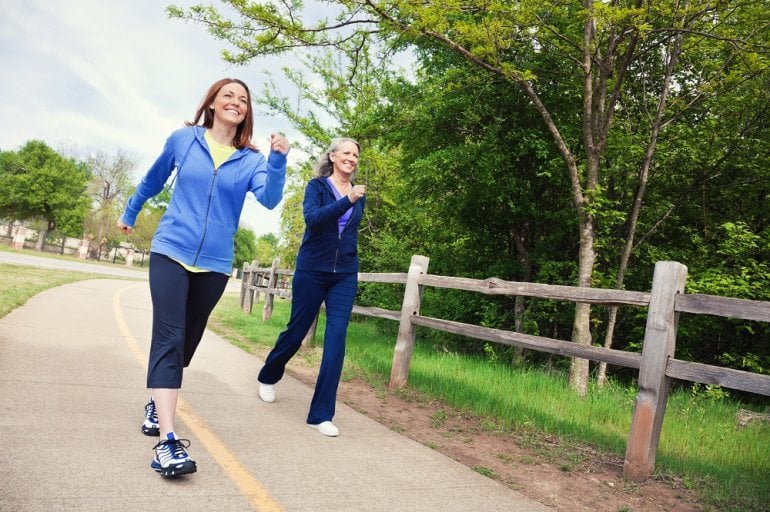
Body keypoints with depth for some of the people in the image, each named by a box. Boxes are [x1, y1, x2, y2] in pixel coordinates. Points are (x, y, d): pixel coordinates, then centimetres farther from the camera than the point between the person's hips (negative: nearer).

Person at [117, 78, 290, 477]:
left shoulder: (251, 160, 1)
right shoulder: (183, 139, 2)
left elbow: (269, 199, -17)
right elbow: (152, 181, 17)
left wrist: (278, 160, -32)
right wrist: (129, 214, 29)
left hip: (215, 263, 2)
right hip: (171, 252, -2)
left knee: (186, 340, 13)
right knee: (169, 339, -14)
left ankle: (157, 406, 36)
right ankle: (167, 441, -19)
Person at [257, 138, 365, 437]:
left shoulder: (358, 194, 9)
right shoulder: (316, 186, -4)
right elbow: (312, 218, -22)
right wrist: (346, 201, -33)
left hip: (344, 276, 3)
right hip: (312, 271, -3)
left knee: (336, 338, -7)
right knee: (296, 331, 10)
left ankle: (321, 414, -2)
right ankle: (268, 377, 40)